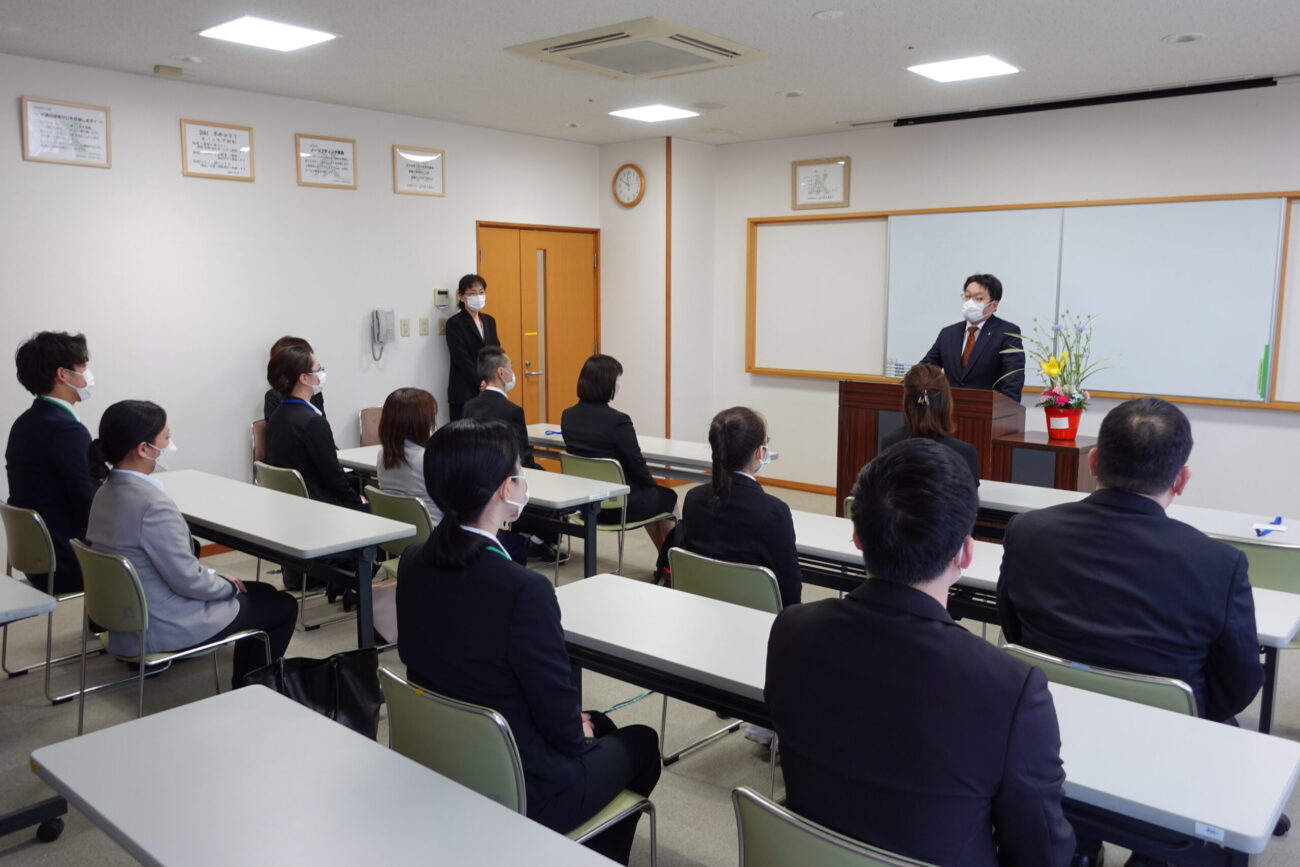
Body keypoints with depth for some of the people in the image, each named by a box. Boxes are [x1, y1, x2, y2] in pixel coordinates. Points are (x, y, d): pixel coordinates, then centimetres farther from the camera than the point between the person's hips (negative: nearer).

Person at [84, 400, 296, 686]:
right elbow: (189, 581, -23)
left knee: (263, 592, 23)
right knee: (283, 606, 8)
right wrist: (229, 584, -5)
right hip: (162, 627, -9)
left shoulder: (108, 491, 1)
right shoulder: (153, 504, -29)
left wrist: (213, 575, 8)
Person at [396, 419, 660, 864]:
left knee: (599, 725, 29)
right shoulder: (524, 589, -31)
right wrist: (579, 733, 3)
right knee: (641, 743, 22)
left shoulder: (413, 562, -8)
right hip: (517, 793, -6)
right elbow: (560, 722, -22)